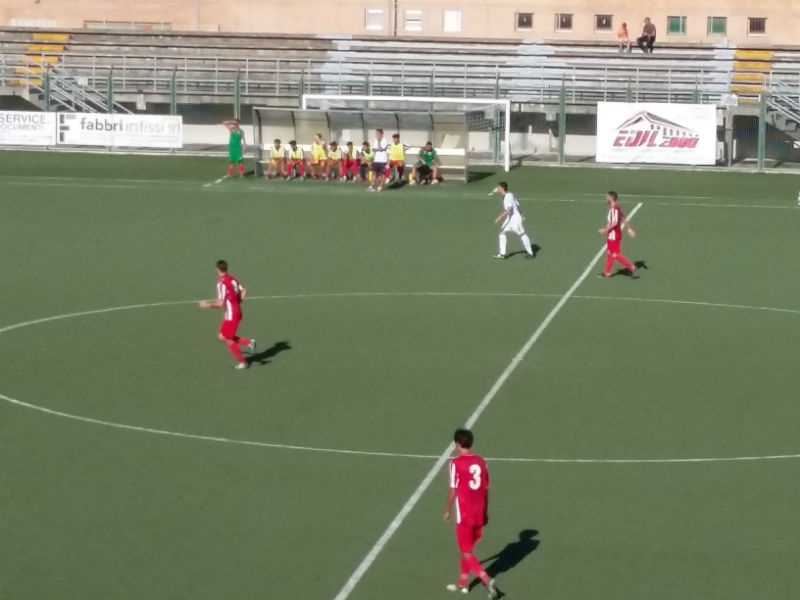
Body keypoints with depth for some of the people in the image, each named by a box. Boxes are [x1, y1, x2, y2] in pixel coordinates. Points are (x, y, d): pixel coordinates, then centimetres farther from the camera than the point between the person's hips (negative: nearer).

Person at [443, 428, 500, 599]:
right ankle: (463, 582, 31)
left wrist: (447, 511, 2)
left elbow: (453, 490, -11)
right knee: (468, 548, 22)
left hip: (464, 514, -6)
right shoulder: (481, 462, 3)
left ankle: (487, 580, -15)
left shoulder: (456, 463, -13)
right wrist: (485, 512, 17)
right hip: (479, 513, 6)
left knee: (467, 553, 1)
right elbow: (486, 489, 8)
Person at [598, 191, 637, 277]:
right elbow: (623, 218, 16)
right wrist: (628, 228, 22)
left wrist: (605, 230, -24)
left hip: (613, 235, -10)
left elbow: (615, 222, -28)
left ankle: (631, 267, -3)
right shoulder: (616, 207, 10)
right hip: (611, 235, 10)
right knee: (609, 253, 15)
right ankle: (607, 272, 23)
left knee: (615, 254, -6)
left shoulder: (614, 209, -21)